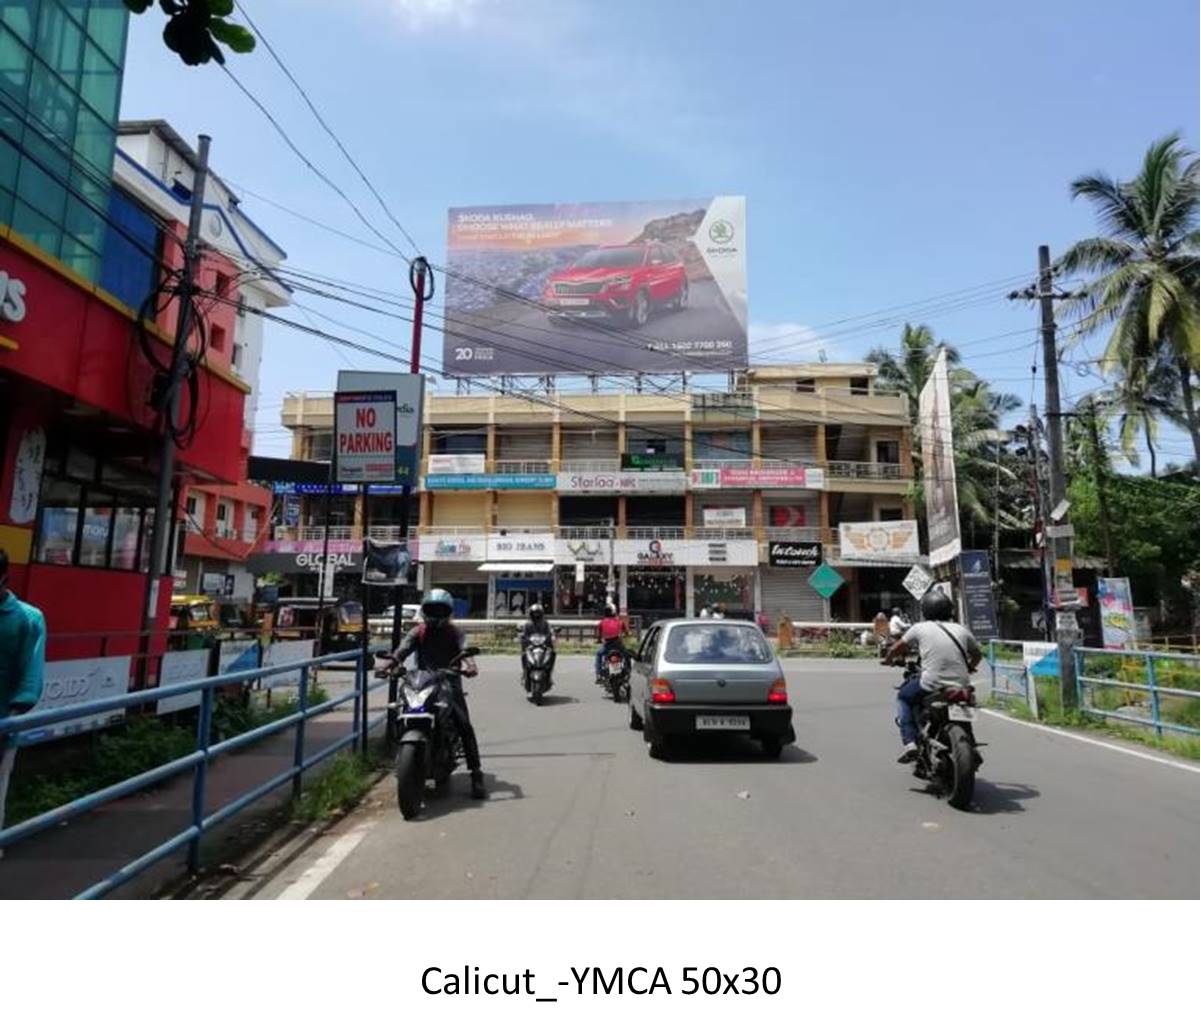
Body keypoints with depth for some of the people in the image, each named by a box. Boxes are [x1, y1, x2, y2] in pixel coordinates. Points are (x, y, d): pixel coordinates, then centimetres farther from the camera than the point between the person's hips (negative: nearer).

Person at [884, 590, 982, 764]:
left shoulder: (920, 628, 4)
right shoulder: (962, 630, 12)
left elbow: (895, 650, 13)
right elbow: (977, 655, 26)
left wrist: (889, 659, 34)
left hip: (932, 686, -3)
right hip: (961, 687, 4)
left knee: (903, 697, 24)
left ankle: (909, 742, 7)